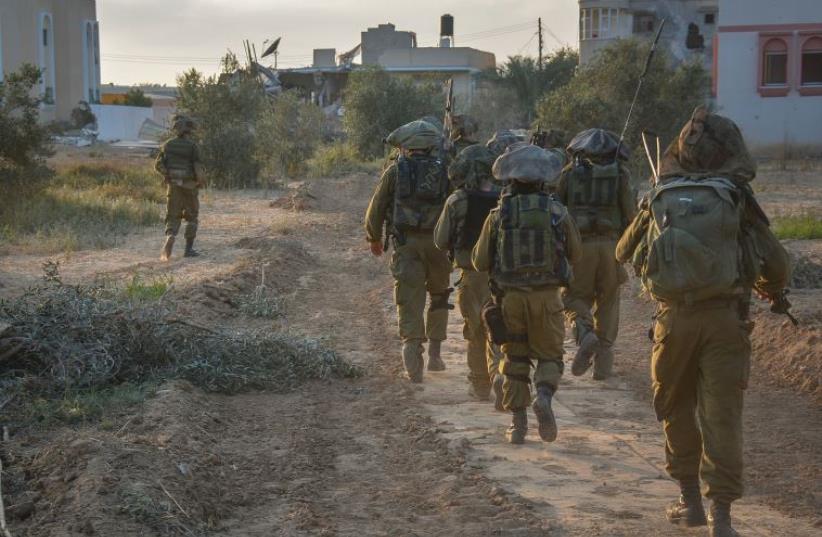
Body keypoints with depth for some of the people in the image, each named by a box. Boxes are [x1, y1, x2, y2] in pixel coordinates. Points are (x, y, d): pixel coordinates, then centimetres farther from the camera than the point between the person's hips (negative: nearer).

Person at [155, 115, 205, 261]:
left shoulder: (168, 145, 2)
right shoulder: (192, 146, -9)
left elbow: (158, 165, 2)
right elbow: (198, 167, -14)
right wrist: (202, 182, 4)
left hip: (173, 185, 2)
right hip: (189, 186, -2)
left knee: (173, 217, 6)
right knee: (192, 217, 13)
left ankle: (170, 239, -23)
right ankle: (189, 249, 11)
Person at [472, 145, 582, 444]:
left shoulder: (498, 216, -4)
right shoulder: (557, 212, -4)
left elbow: (480, 262, 1)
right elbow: (575, 253, 8)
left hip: (510, 296, 1)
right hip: (546, 296, -1)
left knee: (515, 359, 13)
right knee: (549, 355, 12)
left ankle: (518, 424, 12)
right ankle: (544, 397, -17)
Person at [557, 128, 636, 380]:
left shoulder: (570, 172, 5)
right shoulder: (621, 174, 4)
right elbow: (630, 215, 2)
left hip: (579, 245, -1)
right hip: (611, 245, 1)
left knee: (574, 297, 13)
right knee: (607, 302, 13)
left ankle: (584, 333, -17)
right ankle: (603, 362, 10)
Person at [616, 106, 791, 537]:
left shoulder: (659, 199, 3)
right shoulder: (735, 198, -3)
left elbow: (623, 252, 17)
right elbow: (776, 263, 0)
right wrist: (773, 290, 22)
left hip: (674, 316, 2)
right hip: (724, 317, -2)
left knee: (676, 409, 17)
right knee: (722, 415, 2)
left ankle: (691, 500, 25)